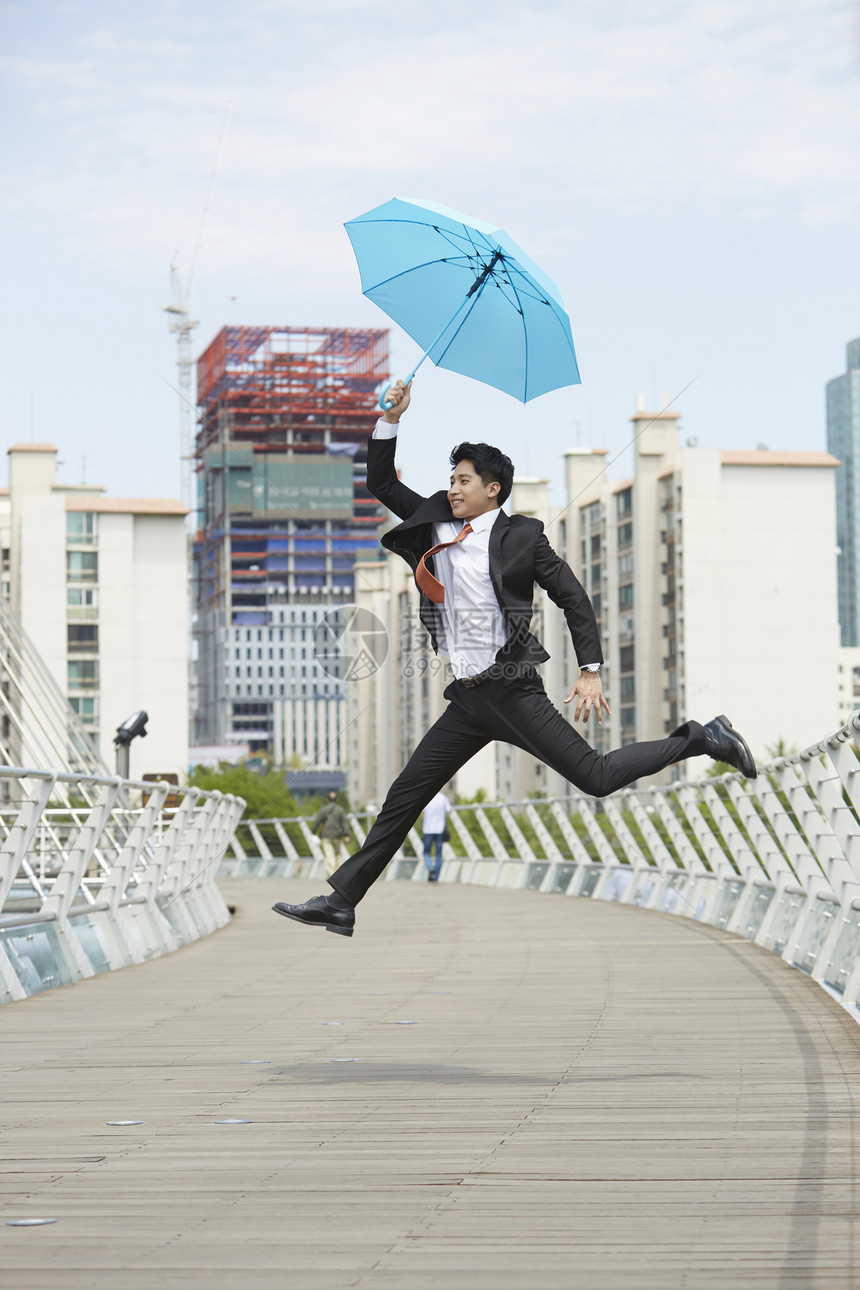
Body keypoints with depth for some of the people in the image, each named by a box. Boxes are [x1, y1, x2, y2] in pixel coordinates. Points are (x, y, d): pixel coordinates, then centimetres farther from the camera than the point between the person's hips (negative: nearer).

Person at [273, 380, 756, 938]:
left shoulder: (522, 535, -4)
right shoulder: (435, 529, 11)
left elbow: (574, 598, -2)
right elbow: (382, 485, 18)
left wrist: (591, 671, -9)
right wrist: (391, 420, 5)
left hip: (512, 690, -6)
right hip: (466, 700, 6)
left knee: (596, 776, -9)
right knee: (405, 796, 4)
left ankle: (703, 739, 8)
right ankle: (341, 902, 6)